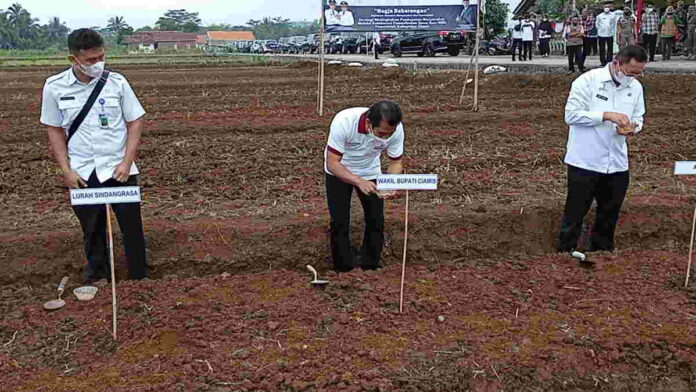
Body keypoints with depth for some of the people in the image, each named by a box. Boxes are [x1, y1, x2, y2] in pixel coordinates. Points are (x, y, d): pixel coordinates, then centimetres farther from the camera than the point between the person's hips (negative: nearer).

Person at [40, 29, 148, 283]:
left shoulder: (116, 82, -5)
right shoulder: (55, 87, -3)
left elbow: (135, 122, 0)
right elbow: (54, 130, 5)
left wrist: (126, 163, -8)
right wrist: (66, 170, -3)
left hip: (119, 170, 0)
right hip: (82, 174, 1)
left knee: (132, 227, 4)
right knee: (92, 232, 11)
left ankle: (139, 277, 19)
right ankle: (97, 277, 29)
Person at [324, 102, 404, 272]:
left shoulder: (396, 129, -28)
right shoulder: (344, 121, -38)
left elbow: (395, 163, -13)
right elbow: (332, 163, -33)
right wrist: (359, 182, -48)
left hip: (370, 171, 3)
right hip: (339, 170, -2)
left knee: (376, 220, 1)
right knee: (340, 222, -4)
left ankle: (370, 268, 20)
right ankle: (344, 269, 13)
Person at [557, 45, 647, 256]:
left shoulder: (636, 87, 5)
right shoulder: (588, 80, -11)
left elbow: (638, 118, 14)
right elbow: (571, 114, -16)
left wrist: (633, 128, -10)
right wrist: (606, 115, -24)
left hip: (617, 164, 5)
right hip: (585, 161, -5)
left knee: (609, 215, 16)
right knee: (575, 214, 2)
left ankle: (602, 252, 33)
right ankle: (565, 253, 17)